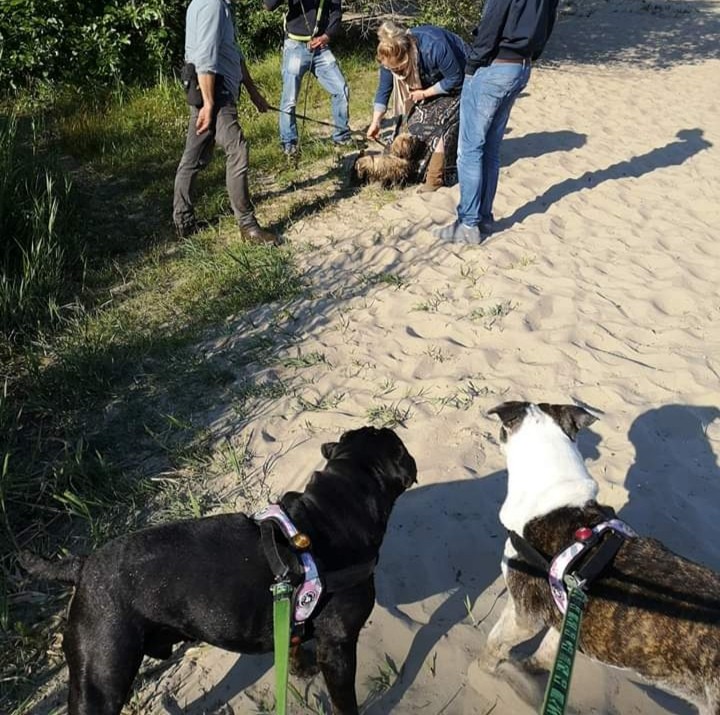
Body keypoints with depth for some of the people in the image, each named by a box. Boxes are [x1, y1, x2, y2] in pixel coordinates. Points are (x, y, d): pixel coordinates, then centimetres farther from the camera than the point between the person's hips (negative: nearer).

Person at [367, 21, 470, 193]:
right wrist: (375, 122, -14)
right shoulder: (391, 56, -23)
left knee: (442, 123, -17)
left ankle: (435, 177, -14)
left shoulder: (434, 47, -41)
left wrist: (425, 93, -26)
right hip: (432, 80, 6)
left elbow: (454, 79, -28)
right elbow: (384, 89, -11)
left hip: (459, 77, -6)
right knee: (418, 120, -4)